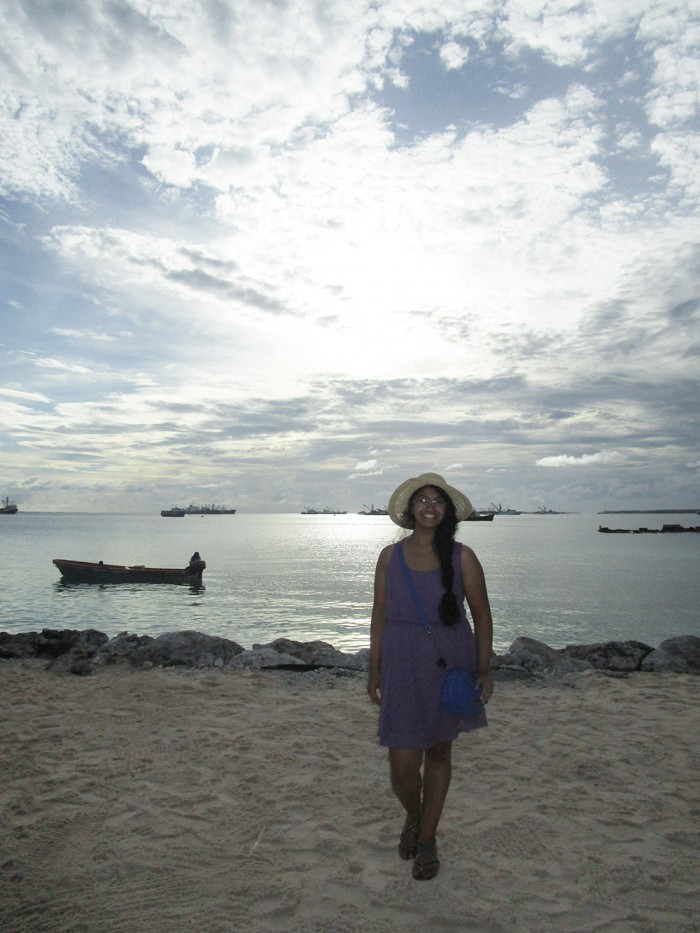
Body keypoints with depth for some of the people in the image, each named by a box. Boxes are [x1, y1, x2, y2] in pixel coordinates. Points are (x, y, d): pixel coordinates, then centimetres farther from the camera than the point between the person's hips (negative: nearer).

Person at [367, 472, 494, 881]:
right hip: (402, 666, 0)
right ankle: (413, 817, 34)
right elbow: (380, 615, 6)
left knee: (439, 754, 14)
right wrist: (374, 669, 6)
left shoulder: (462, 557, -3)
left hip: (450, 663, 0)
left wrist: (484, 669, -3)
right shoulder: (390, 556, 1)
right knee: (403, 765, -1)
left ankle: (427, 839, 35)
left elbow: (482, 615, 2)